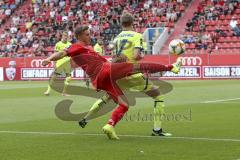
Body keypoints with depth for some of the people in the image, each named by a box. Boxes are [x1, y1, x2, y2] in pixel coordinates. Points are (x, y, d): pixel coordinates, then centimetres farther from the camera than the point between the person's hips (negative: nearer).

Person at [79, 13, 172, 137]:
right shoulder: (137, 36, -5)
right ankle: (157, 129, -3)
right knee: (158, 95, 6)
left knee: (105, 98, 28)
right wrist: (142, 56, 2)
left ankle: (85, 119, 28)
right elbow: (137, 56, -18)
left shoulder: (117, 37, 12)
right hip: (133, 75, -5)